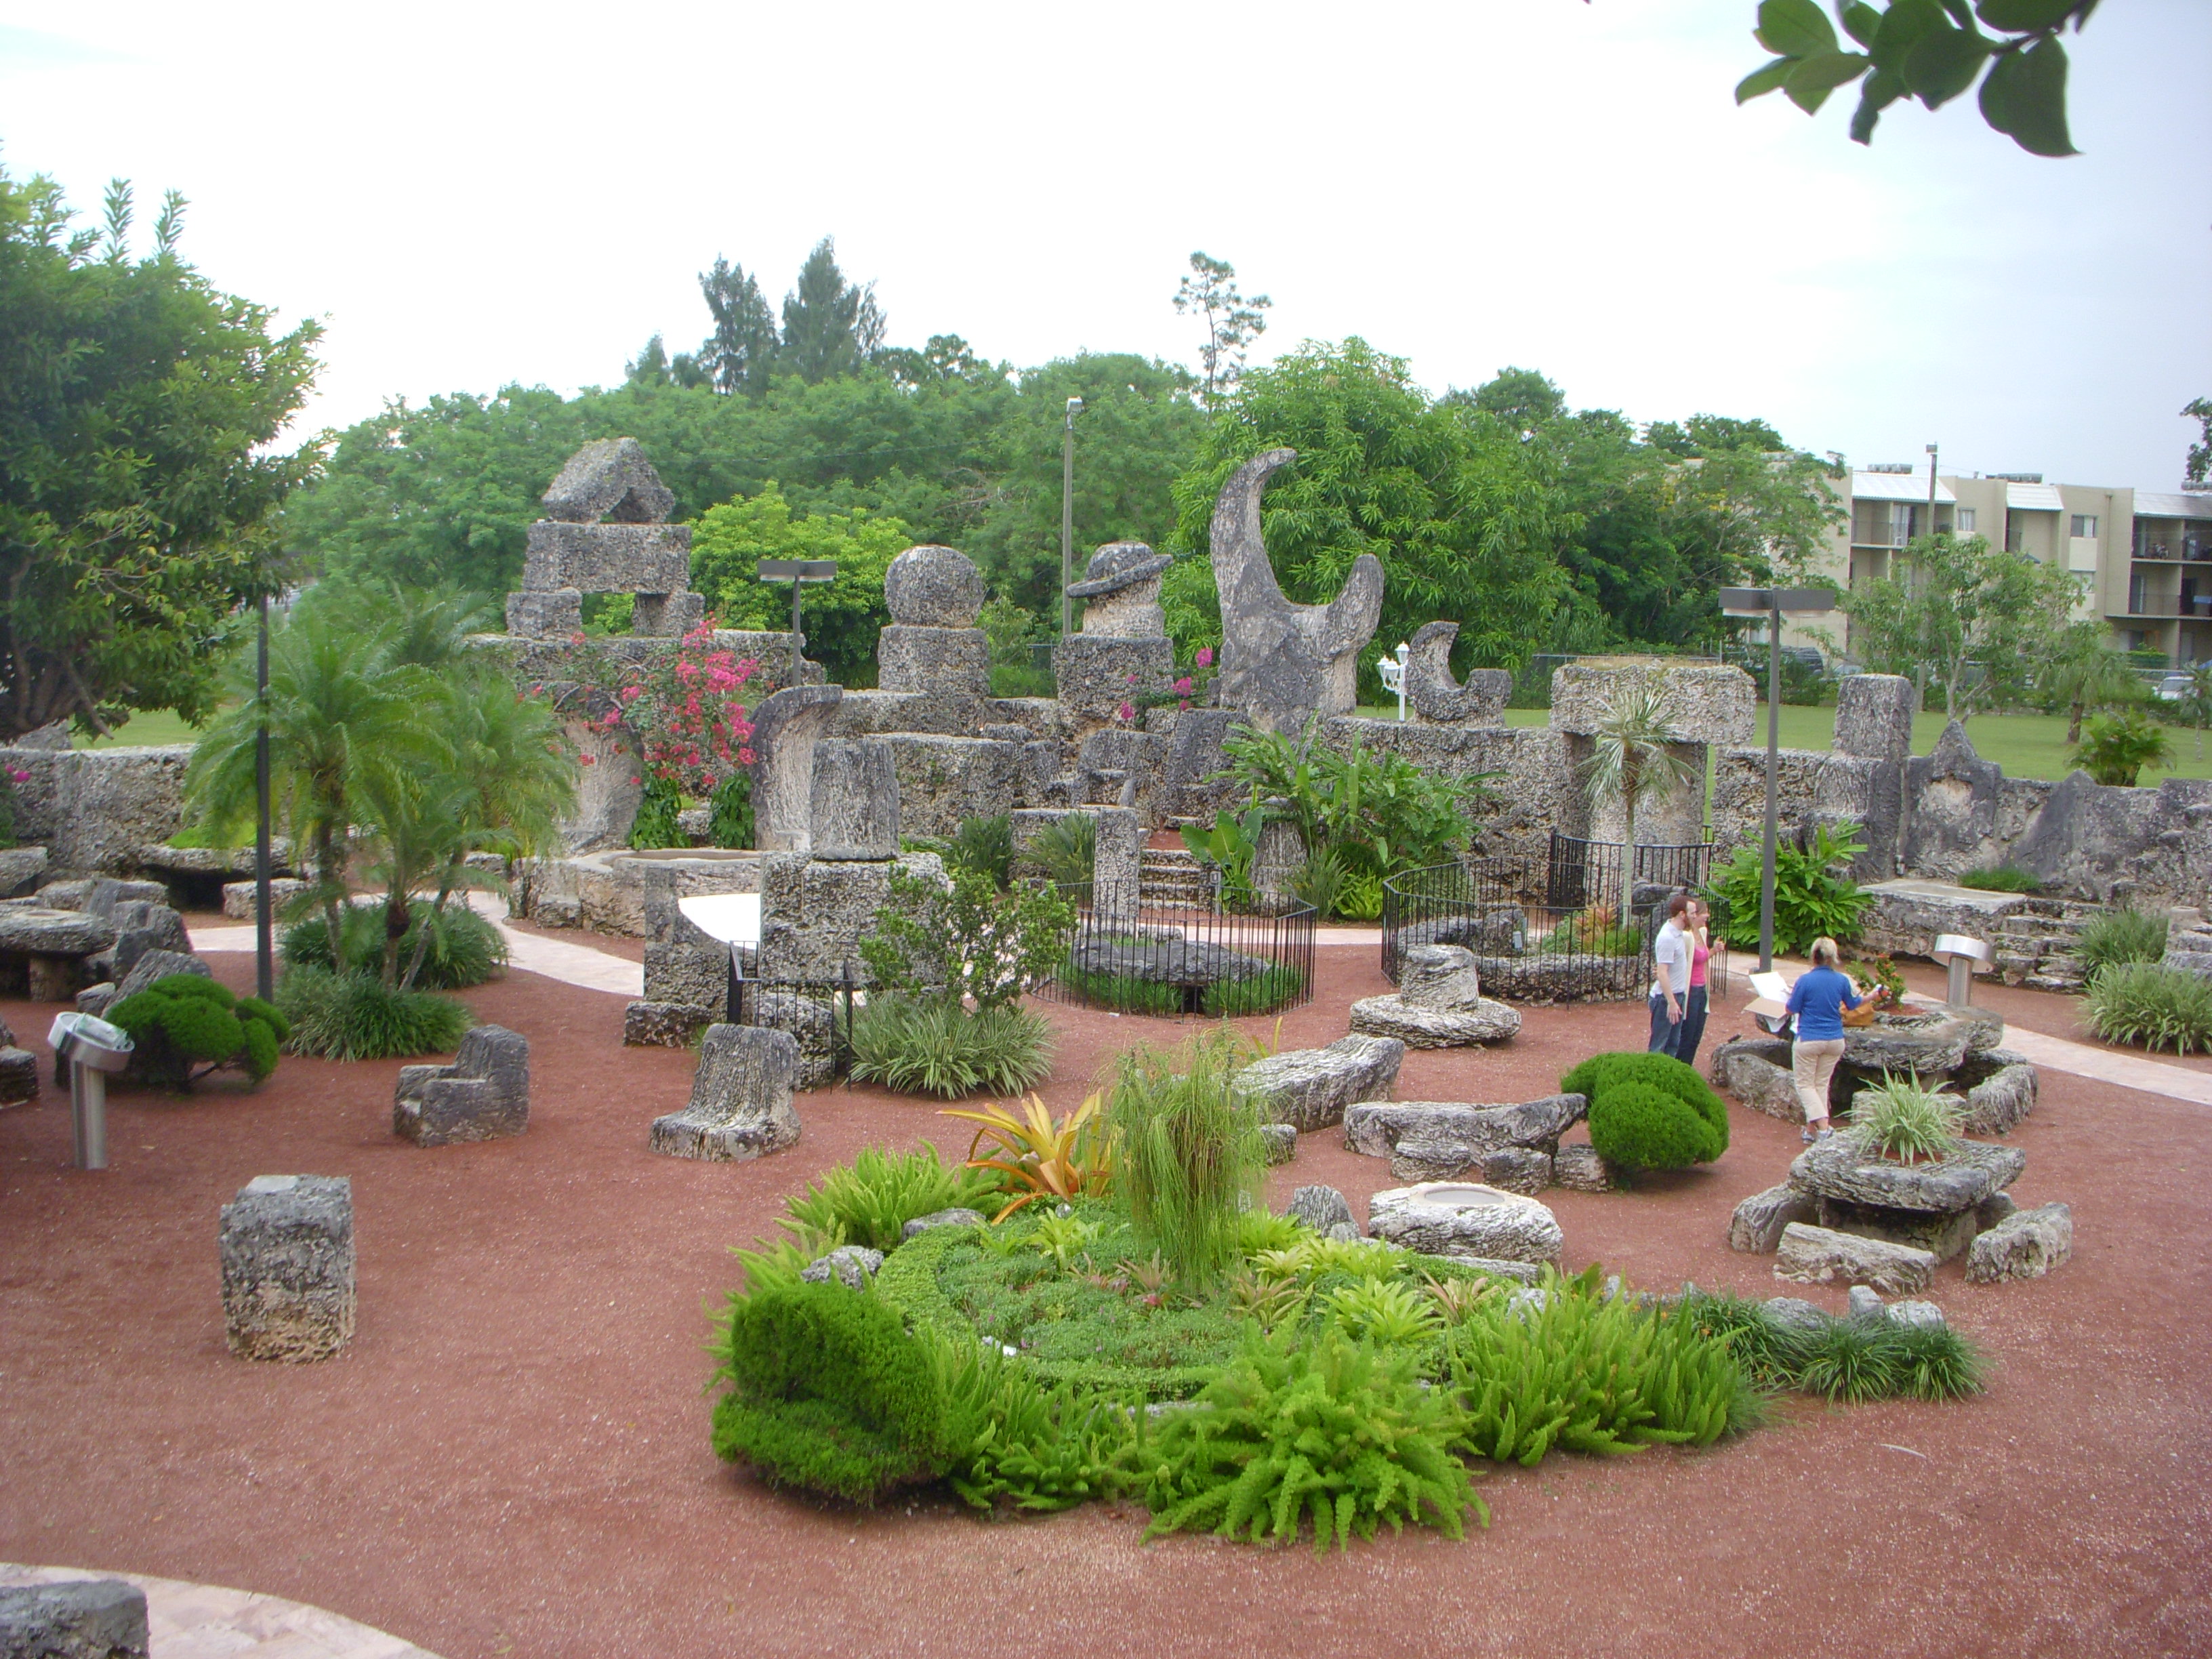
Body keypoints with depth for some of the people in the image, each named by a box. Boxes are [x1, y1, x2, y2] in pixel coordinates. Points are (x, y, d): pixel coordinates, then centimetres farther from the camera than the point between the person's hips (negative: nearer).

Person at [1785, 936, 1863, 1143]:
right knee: (1821, 1084, 16)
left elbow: (1792, 1009, -9)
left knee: (1805, 1084, 7)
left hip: (1809, 1039, -4)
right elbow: (1853, 1004, 14)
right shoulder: (1842, 981, -5)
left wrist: (1794, 991, 8)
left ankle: (1822, 1126, -11)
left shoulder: (1805, 980, -17)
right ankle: (1811, 1129, 16)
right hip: (1835, 1040, 4)